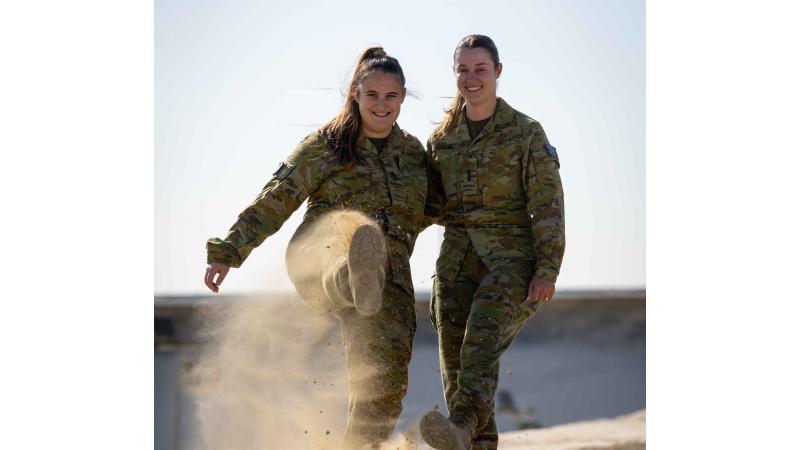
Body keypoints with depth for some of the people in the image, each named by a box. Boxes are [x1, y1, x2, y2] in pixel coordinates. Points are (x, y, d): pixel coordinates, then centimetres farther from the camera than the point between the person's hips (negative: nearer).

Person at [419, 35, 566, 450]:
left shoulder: (526, 133, 0)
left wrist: (547, 271, -14)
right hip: (458, 260, 5)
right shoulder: (442, 138, 13)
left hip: (511, 257, -5)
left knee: (483, 338, -30)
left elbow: (547, 205, -5)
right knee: (456, 363, -2)